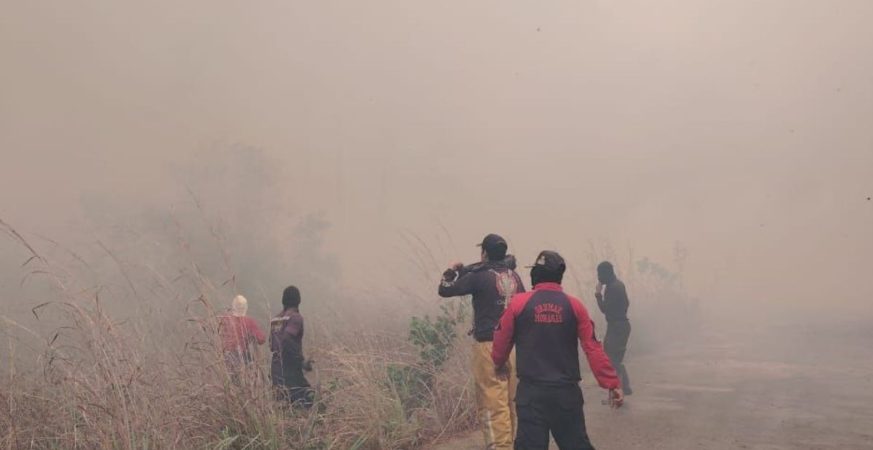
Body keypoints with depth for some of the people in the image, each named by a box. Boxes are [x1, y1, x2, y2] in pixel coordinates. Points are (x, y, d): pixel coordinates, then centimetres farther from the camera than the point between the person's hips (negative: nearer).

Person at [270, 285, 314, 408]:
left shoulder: (275, 320, 15)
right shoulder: (295, 317, -9)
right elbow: (286, 340, -24)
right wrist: (302, 361, -20)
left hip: (276, 369, 8)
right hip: (290, 370, -8)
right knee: (307, 400, -11)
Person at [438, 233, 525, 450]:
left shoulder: (479, 276, -10)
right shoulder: (514, 276, 7)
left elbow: (445, 290, -3)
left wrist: (452, 270, 14)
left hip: (490, 345, -6)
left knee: (492, 402, -4)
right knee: (511, 400, 14)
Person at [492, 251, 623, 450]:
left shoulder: (519, 303, -4)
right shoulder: (574, 306, 0)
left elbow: (501, 341, 5)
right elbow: (593, 348, -3)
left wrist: (499, 364, 26)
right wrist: (612, 383, 1)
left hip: (531, 390, -2)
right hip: (567, 390, 2)